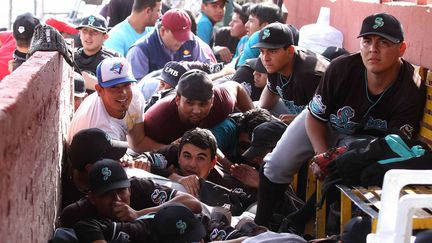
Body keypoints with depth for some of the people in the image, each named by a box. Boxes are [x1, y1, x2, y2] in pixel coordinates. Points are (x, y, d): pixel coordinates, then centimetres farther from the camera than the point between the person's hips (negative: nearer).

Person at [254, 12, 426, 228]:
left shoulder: (411, 91, -31)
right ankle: (258, 225, 16)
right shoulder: (341, 68, -29)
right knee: (277, 166, -6)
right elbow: (314, 117, -14)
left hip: (366, 137, -1)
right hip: (323, 122, 2)